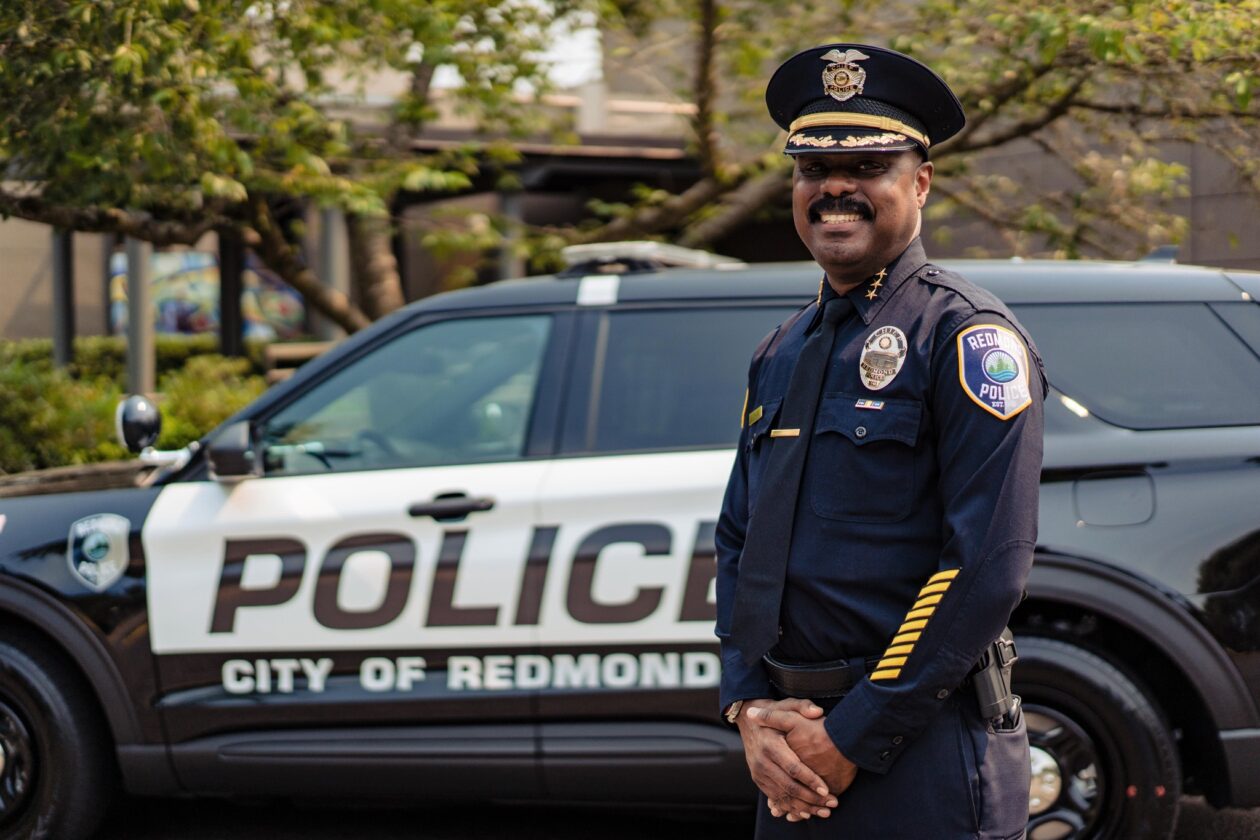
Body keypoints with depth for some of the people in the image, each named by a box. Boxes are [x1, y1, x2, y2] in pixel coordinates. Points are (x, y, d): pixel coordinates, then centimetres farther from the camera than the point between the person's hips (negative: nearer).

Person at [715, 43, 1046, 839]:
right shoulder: (780, 356, 13)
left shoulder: (970, 337, -9)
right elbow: (739, 543, 14)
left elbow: (989, 566, -17)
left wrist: (852, 737, -16)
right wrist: (750, 710, -1)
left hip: (927, 767, -6)